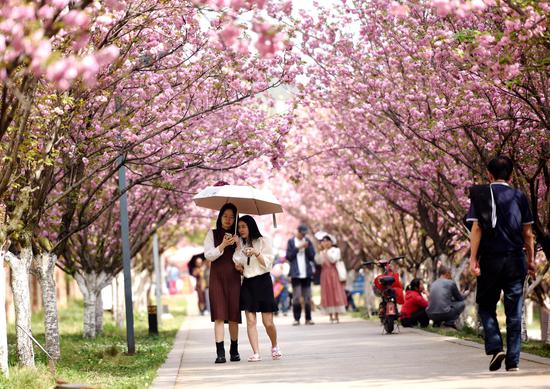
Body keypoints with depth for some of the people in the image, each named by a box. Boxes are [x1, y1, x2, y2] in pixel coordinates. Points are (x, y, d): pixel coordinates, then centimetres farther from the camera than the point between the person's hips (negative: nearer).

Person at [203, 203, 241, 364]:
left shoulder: (237, 235, 13)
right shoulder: (213, 234, 8)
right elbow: (208, 255, -2)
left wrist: (238, 244, -10)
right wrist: (223, 245, -15)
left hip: (233, 278, 2)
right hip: (217, 278, -2)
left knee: (234, 316, 1)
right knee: (219, 315, -11)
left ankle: (234, 350, 15)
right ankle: (220, 352, -16)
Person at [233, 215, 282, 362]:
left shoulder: (263, 241, 0)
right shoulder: (240, 244, 13)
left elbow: (268, 264, -5)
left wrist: (256, 253, -20)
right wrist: (238, 266, -2)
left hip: (263, 282, -4)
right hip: (247, 283, 4)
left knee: (268, 322, -3)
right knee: (250, 320, -8)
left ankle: (274, 347, 22)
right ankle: (256, 353, -9)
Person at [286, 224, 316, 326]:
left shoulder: (308, 241, 9)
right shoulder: (291, 242, 4)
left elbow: (312, 256, 5)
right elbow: (288, 256, -1)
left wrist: (307, 248, -10)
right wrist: (298, 248, -9)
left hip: (306, 273, 3)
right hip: (296, 274, -2)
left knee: (307, 298, 4)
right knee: (296, 297, -8)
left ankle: (308, 319, 8)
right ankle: (296, 319, -4)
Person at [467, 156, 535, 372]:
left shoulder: (480, 196, -1)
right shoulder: (519, 197, 5)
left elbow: (476, 228, -8)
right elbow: (527, 234, 5)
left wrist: (473, 259, -9)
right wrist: (531, 261, 12)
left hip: (490, 260, -1)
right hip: (515, 261, 1)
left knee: (486, 306, 12)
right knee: (514, 313, 5)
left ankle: (495, 348, -8)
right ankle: (513, 361, 2)